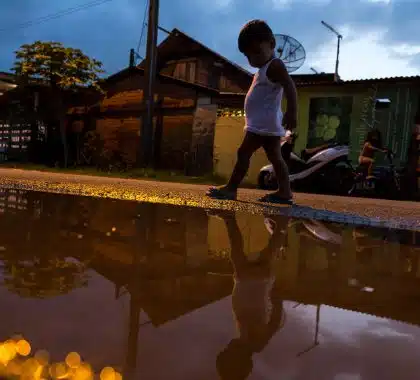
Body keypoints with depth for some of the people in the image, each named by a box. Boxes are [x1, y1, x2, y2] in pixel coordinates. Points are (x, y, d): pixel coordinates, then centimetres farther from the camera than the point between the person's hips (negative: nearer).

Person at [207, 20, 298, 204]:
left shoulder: (274, 66, -10)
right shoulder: (265, 69, 22)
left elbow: (290, 87, -22)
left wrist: (292, 113, -32)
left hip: (264, 122, -11)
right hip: (265, 122, 11)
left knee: (244, 152, -10)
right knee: (275, 156, 7)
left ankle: (231, 188, -7)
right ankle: (284, 191, 7)